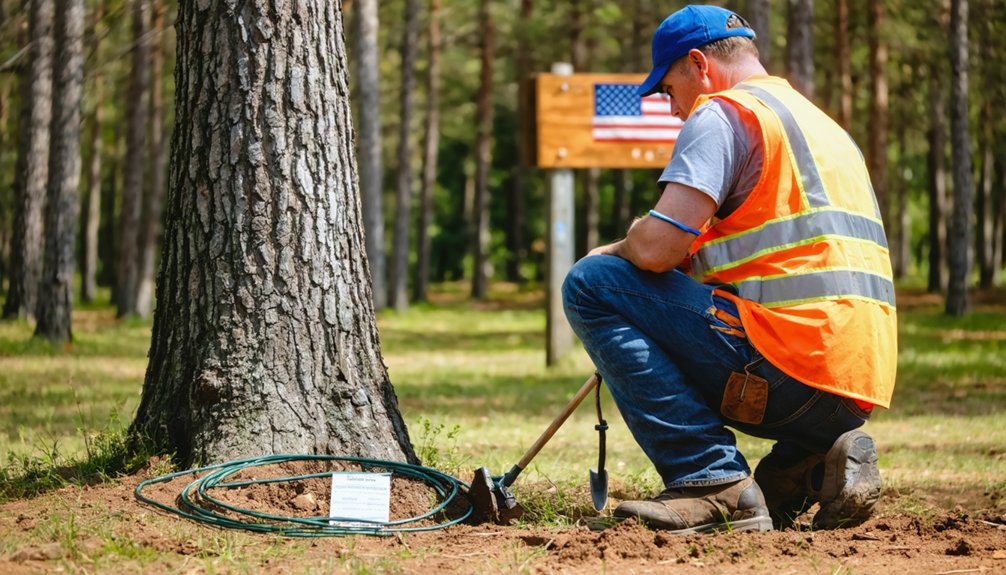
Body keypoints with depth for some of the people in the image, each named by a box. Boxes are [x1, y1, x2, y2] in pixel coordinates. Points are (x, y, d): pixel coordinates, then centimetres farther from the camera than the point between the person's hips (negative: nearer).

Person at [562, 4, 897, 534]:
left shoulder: (722, 113, -3)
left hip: (790, 367, -9)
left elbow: (657, 247, -13)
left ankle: (712, 480, -12)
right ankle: (812, 464, 8)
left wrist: (620, 249, 9)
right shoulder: (825, 126, 26)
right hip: (859, 389, 9)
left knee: (590, 284, -5)